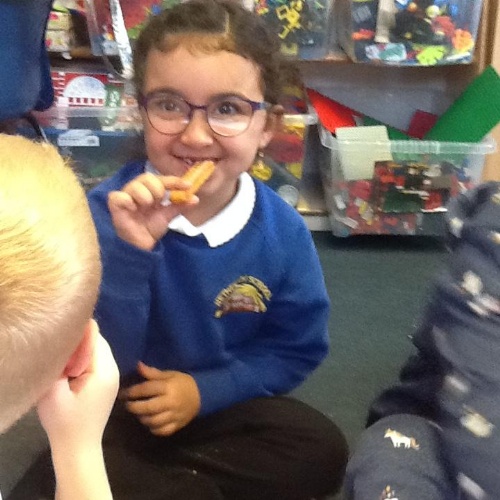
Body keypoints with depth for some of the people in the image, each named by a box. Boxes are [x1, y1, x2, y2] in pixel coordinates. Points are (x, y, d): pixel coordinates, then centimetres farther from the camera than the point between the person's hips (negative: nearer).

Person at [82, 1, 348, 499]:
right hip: (117, 414, -3)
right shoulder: (106, 212, -20)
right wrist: (128, 253, -39)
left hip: (220, 402, 4)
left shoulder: (282, 231, -10)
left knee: (322, 451, -16)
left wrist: (204, 390, -14)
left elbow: (296, 349, 1)